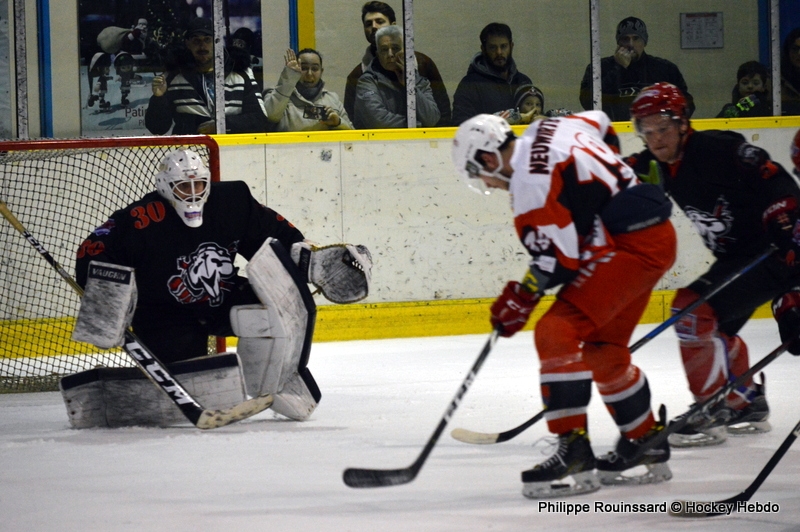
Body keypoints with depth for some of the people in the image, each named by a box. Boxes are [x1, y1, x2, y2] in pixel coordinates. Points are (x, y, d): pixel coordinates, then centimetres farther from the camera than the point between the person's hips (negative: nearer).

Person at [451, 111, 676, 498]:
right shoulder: (546, 130, 10)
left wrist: (520, 299, -4)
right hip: (656, 235, 11)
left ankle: (574, 452, -19)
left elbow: (560, 259, -17)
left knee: (558, 333, -16)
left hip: (628, 246, -11)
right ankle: (647, 447, 29)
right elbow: (602, 125, 30)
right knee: (602, 349, 19)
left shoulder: (530, 184, -17)